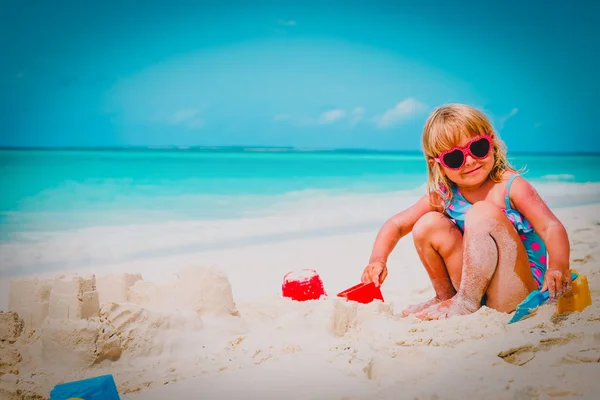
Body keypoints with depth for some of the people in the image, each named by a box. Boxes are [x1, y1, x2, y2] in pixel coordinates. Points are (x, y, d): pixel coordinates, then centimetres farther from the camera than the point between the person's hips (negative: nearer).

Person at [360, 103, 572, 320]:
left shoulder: (510, 187, -15)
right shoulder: (444, 196, -2)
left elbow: (551, 227, -25)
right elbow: (396, 225, 4)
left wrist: (558, 267, -45)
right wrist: (378, 259, -14)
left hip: (520, 290, -5)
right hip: (477, 284, 5)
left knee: (483, 213, -28)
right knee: (428, 224, -11)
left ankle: (465, 302, -20)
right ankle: (446, 296, 9)